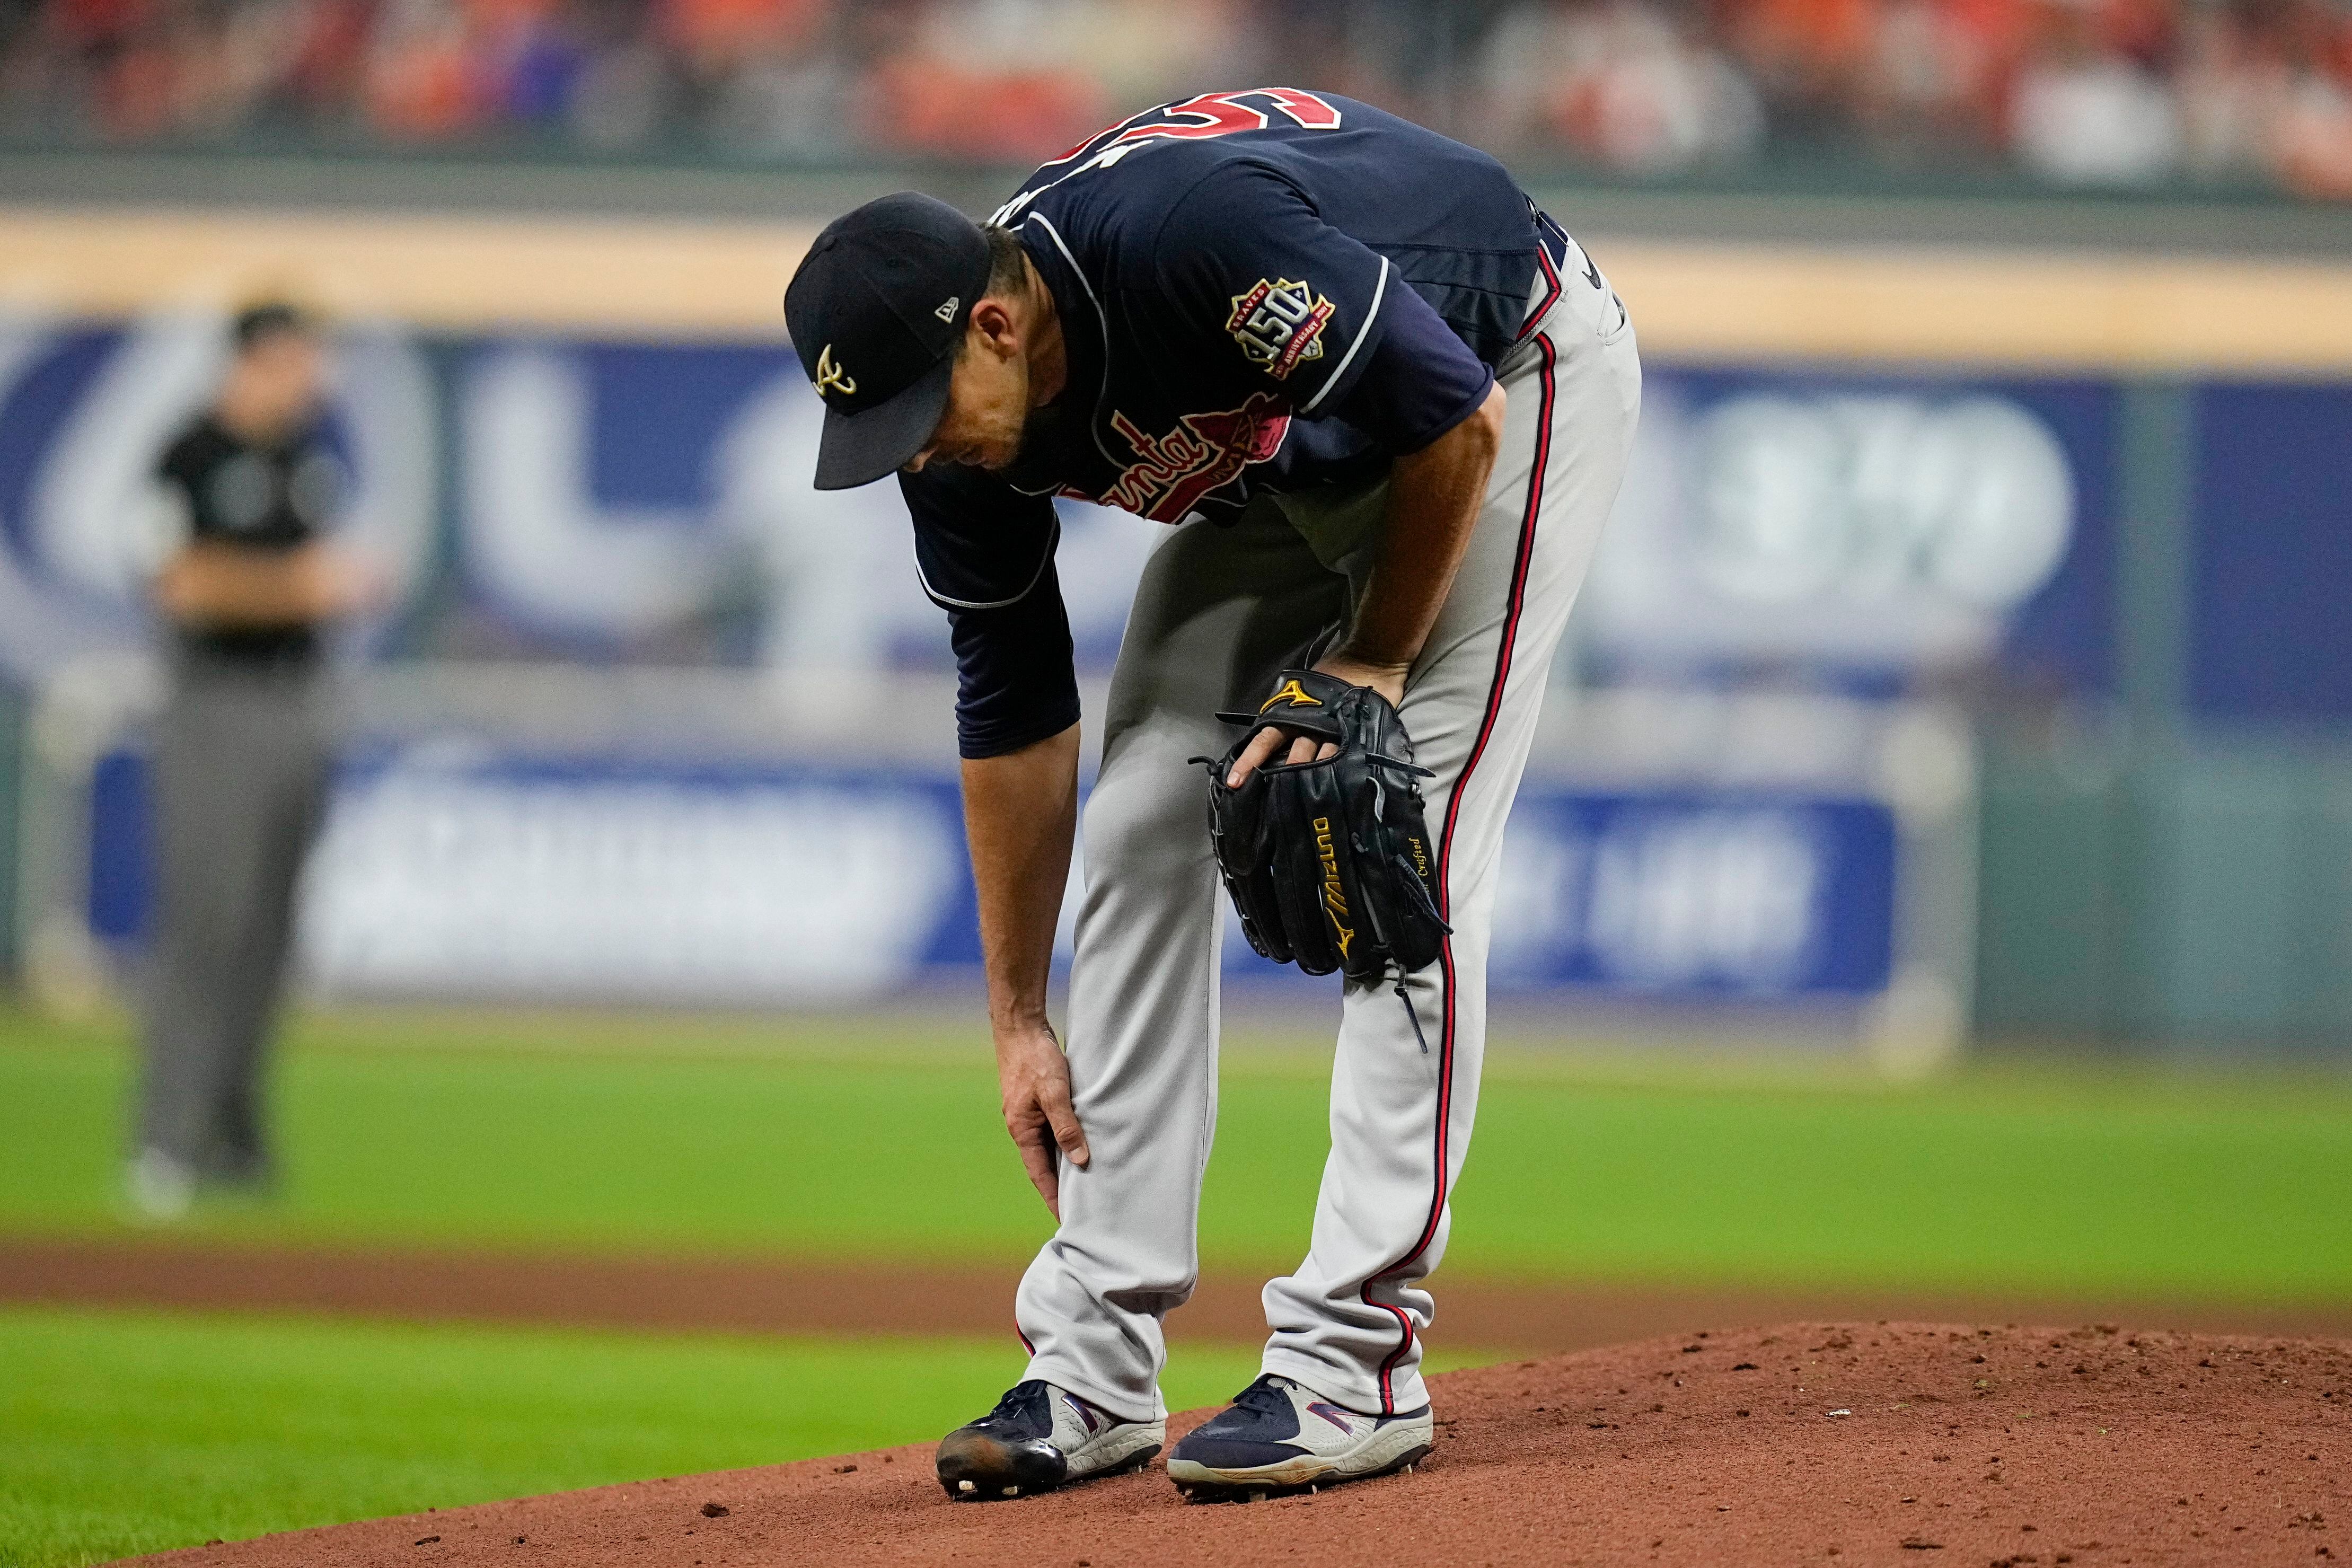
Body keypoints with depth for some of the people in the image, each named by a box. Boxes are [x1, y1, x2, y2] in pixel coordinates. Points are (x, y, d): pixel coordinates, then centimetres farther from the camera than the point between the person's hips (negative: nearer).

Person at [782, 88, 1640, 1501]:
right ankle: (1097, 1371, -1)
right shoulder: (962, 429, -17)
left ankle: (1354, 1367, -18)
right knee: (1144, 826, -3)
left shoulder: (1191, 234, -40)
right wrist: (1019, 1021, -2)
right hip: (1288, 451, 7)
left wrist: (1369, 668, -19)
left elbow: (1457, 415, -30)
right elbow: (1011, 717, -5)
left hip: (1515, 377, -7)